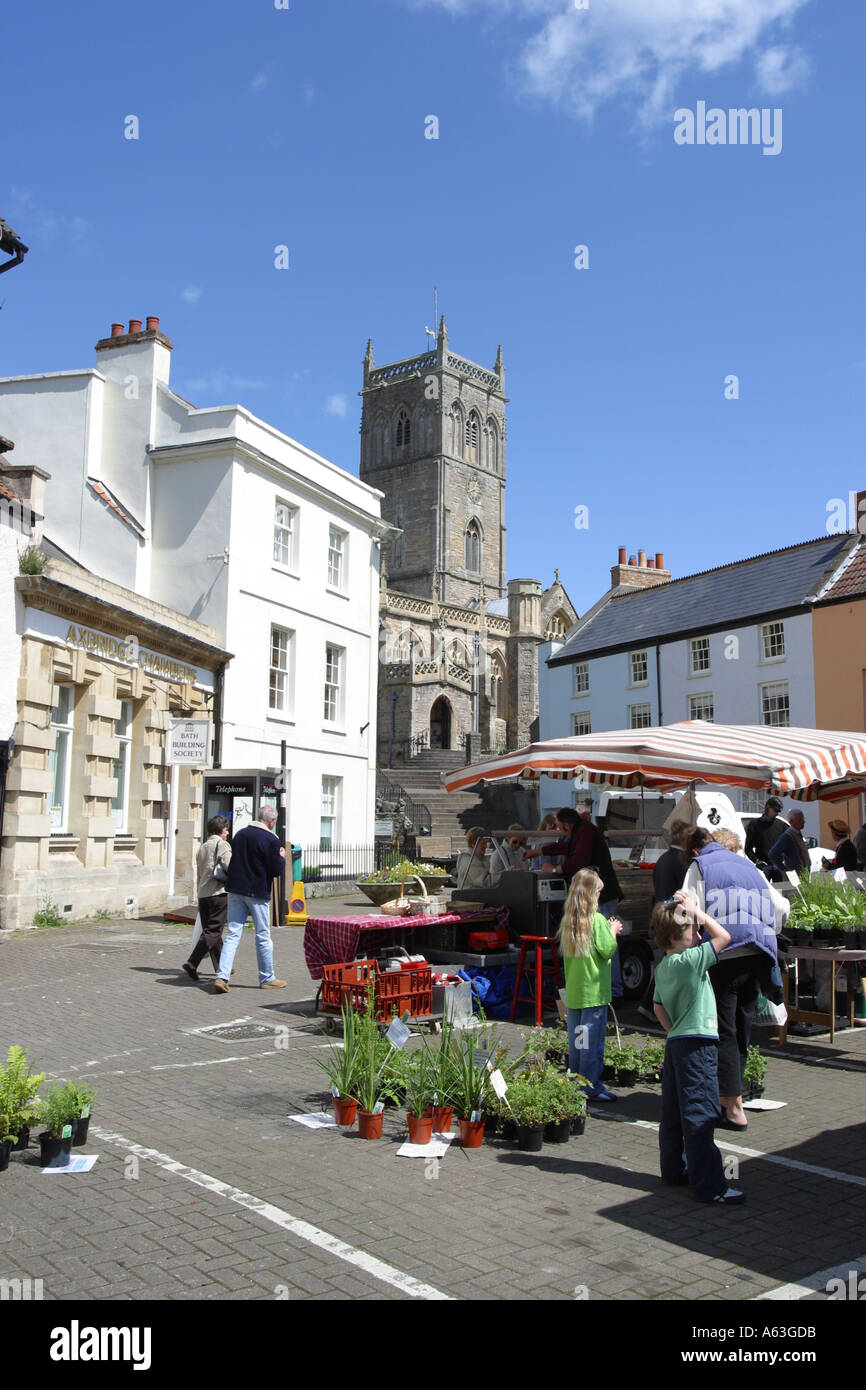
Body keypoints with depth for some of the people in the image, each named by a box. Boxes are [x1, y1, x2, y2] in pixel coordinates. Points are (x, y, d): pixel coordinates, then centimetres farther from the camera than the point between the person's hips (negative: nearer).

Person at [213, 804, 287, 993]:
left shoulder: (240, 834, 8)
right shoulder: (271, 840, -12)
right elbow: (276, 870, -12)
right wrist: (281, 857, 8)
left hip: (235, 890, 5)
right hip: (257, 893, -5)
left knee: (233, 934, 5)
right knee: (263, 937, 6)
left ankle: (222, 976, -7)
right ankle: (267, 979, 16)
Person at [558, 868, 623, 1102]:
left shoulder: (568, 921, 7)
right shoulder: (597, 920, -14)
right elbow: (608, 951, -11)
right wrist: (613, 931, 3)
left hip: (573, 991, 7)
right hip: (594, 992, -7)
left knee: (575, 1037, 13)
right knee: (592, 1038, -1)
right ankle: (591, 1087, 3)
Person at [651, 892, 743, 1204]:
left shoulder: (662, 967, 10)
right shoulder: (690, 961, -17)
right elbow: (723, 936, -15)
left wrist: (674, 1031, 17)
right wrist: (697, 911, -10)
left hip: (675, 1043, 9)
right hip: (697, 1046, -9)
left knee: (673, 1113, 15)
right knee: (700, 1116, -7)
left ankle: (674, 1170, 26)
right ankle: (708, 1185, -4)